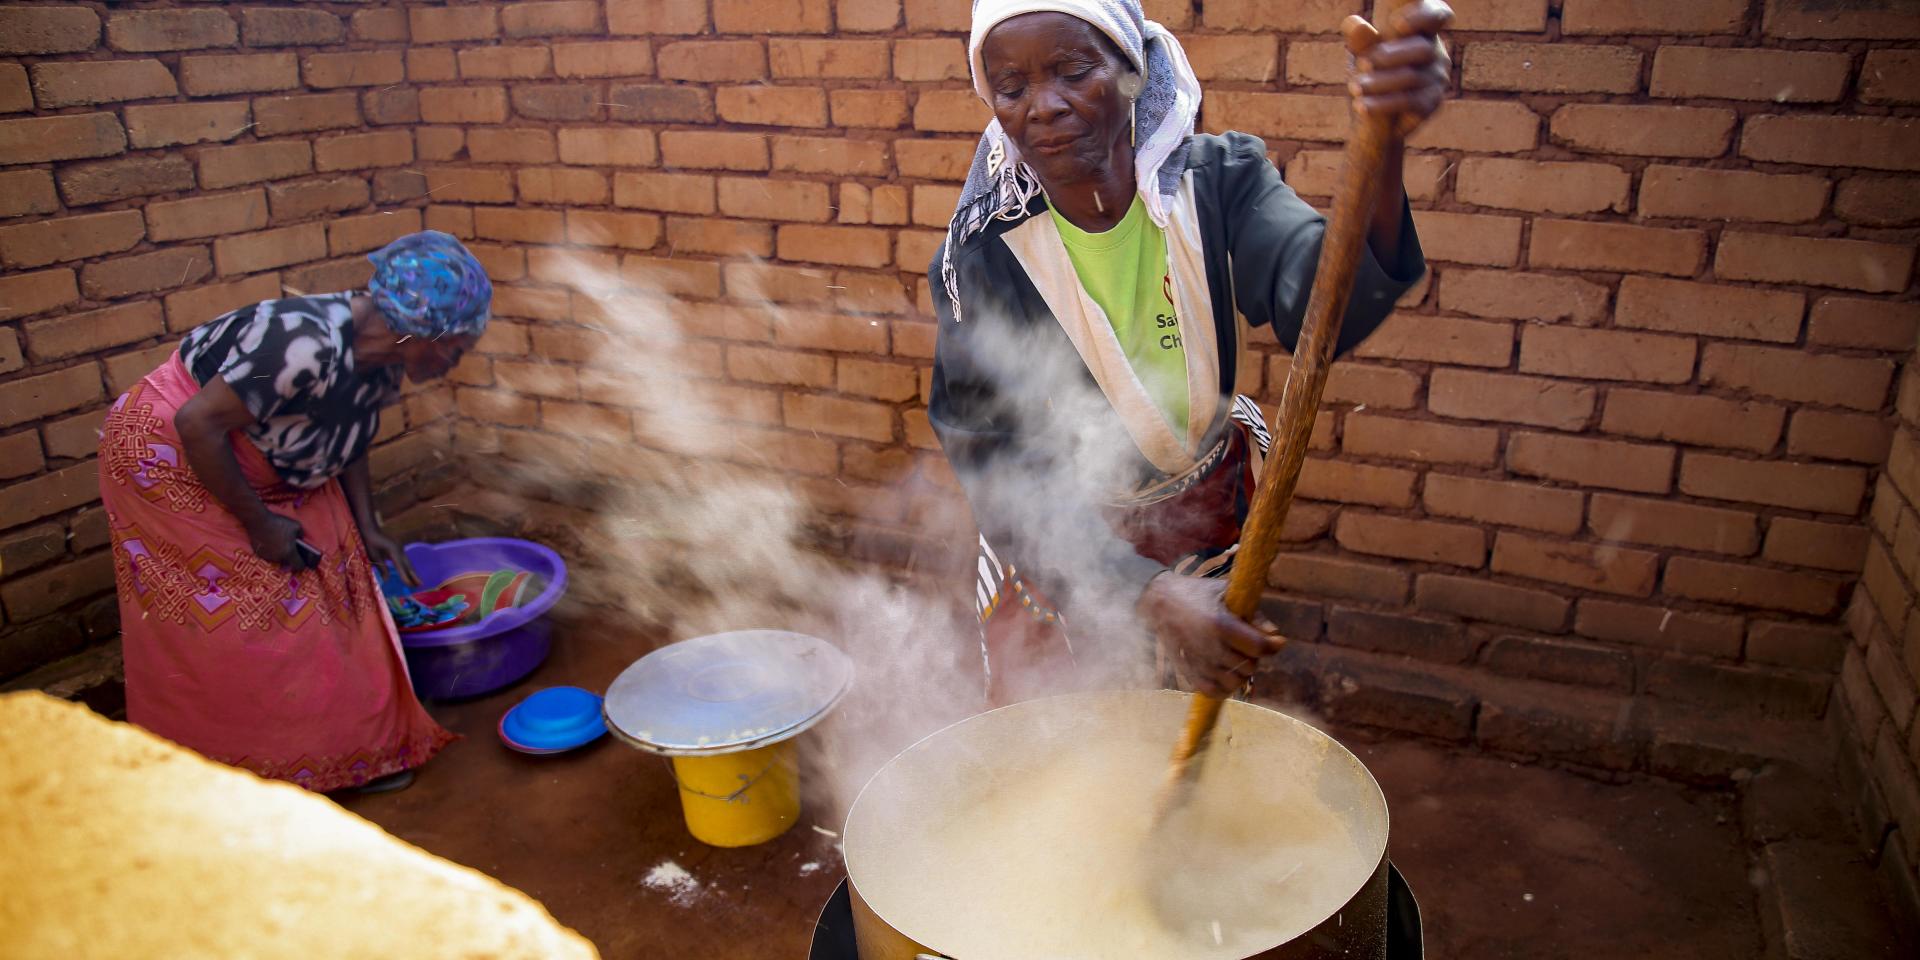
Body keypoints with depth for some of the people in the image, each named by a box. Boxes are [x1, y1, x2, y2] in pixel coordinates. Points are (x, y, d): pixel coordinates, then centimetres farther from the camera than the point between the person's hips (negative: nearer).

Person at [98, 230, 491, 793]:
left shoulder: (382, 359, -9)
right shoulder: (311, 348, -37)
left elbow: (348, 439, 7)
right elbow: (198, 424, -32)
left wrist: (365, 528, 1)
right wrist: (259, 524, -24)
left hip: (265, 474, 8)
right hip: (173, 461, -8)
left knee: (324, 593, 7)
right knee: (226, 623, 1)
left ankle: (350, 748, 20)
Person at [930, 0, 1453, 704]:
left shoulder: (1216, 180, -17)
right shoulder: (982, 258, -21)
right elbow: (1003, 473, -24)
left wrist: (1380, 147, -57)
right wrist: (1149, 596, -37)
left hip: (1211, 522, 2)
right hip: (1055, 555, -1)